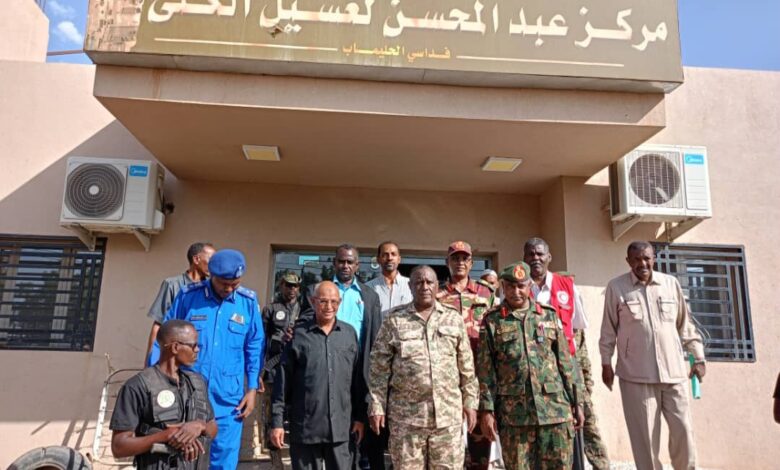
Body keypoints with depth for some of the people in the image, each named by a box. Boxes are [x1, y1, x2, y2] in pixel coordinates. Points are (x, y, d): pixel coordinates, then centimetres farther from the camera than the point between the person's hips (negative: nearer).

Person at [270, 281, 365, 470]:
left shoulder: (350, 333, 4)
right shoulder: (298, 335, -3)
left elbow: (358, 379, 8)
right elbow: (283, 380, -1)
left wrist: (360, 417, 7)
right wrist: (277, 421, -3)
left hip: (340, 426, 2)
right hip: (304, 427, -2)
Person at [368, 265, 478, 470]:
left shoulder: (454, 319, 6)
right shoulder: (394, 320, 0)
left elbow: (466, 366, 9)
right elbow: (380, 367, 0)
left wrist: (470, 402, 6)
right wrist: (377, 406, -3)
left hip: (448, 413, 2)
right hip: (406, 415, -1)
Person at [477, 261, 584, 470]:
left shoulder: (549, 315, 9)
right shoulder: (492, 321, 3)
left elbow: (566, 362, 10)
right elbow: (485, 370, 1)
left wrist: (577, 402, 6)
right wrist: (487, 410, -4)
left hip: (555, 408, 2)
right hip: (513, 413, -1)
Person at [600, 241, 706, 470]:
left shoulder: (671, 283, 6)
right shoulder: (616, 287, -1)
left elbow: (685, 324, 13)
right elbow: (608, 329, 4)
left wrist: (698, 357, 13)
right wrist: (606, 363, 3)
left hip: (673, 370, 2)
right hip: (636, 373, -2)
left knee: (683, 429, 5)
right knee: (644, 434, 3)